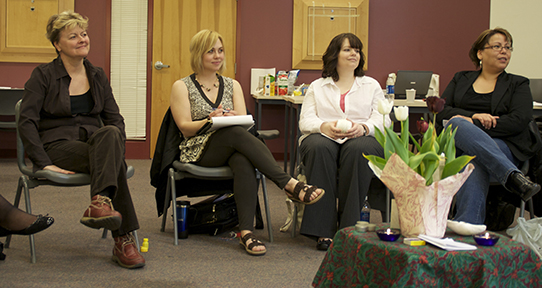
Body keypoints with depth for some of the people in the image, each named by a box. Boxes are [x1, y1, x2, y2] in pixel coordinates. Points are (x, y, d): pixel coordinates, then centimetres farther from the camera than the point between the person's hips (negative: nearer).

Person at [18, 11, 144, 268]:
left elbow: (115, 118, 14)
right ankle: (123, 239, -42)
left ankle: (100, 202, -49)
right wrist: (43, 163, -18)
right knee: (113, 162, -34)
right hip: (58, 145, -4)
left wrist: (116, 147, -8)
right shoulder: (43, 76, 0)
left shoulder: (97, 76, 15)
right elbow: (27, 122, -6)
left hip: (95, 143, 4)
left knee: (109, 133, -35)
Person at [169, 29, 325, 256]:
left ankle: (246, 231, -47)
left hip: (231, 150, 3)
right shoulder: (182, 87, 9)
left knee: (244, 162, -37)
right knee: (237, 134, -36)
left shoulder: (232, 85, 19)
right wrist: (210, 122, -23)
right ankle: (290, 184, -43)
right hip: (199, 152, -3)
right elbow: (185, 127, -3)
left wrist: (232, 118, -19)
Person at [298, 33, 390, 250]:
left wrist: (362, 127, -16)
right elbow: (305, 121, 7)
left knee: (359, 149, -37)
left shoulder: (371, 86, 23)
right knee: (319, 147, -36)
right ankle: (322, 230, -35)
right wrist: (325, 126, -17)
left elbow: (383, 119, 7)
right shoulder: (317, 87, 22)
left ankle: (349, 228, -32)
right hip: (324, 137, 0)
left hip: (361, 139, 0)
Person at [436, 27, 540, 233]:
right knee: (457, 124, -36)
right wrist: (473, 116, -10)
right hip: (457, 145, 1)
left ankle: (467, 223, -54)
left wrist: (472, 124, -11)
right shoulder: (461, 79, 25)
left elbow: (520, 120, -2)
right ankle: (513, 177, -49)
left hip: (503, 146, -1)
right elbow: (441, 111, 10)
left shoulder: (518, 84, 18)